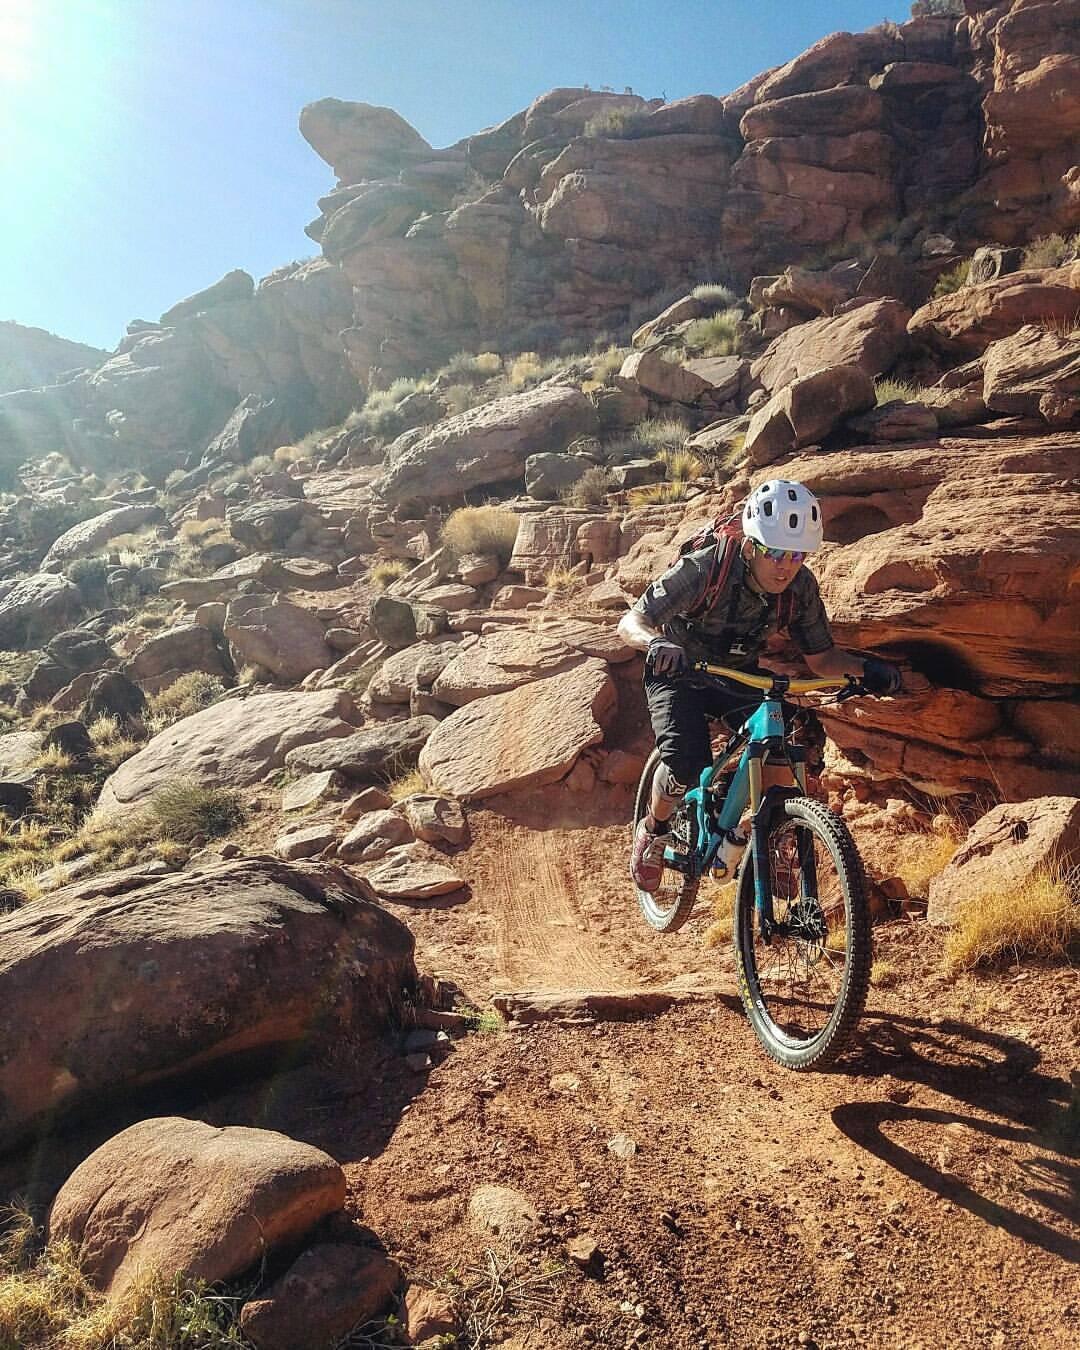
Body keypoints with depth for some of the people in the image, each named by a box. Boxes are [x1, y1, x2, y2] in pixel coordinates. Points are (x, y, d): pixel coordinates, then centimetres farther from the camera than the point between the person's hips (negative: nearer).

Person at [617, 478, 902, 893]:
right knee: (686, 768, -25)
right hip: (680, 675, -3)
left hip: (740, 676, 3)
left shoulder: (801, 587, -19)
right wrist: (656, 643, -54)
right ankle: (653, 830, 7)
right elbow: (630, 623, -30)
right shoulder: (702, 570, -31)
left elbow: (821, 659, -9)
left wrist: (866, 667, -30)